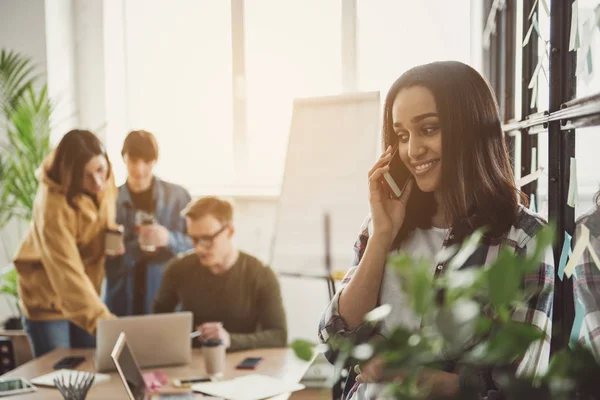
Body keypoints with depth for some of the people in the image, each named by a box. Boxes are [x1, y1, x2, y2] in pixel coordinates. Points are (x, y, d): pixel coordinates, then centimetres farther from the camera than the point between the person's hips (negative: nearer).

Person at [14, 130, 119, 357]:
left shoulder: (104, 185, -11)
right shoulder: (53, 205, -30)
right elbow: (66, 272, -37)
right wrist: (99, 318, -47)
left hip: (85, 295, 6)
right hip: (48, 302, -6)